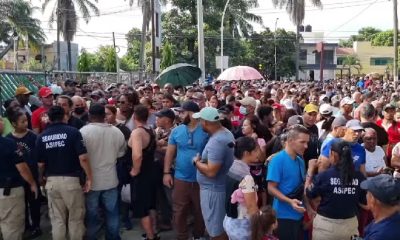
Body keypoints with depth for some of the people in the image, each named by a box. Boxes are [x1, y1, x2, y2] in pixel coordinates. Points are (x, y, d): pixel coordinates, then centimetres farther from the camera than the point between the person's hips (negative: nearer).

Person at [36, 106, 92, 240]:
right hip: (71, 180, -3)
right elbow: (83, 158, -16)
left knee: (57, 219, 15)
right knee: (75, 218, 12)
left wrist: (41, 178, 24)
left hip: (52, 181, 3)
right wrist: (89, 178, -6)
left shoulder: (42, 137, 1)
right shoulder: (73, 132, -9)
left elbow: (41, 164, 4)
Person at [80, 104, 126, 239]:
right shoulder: (116, 131, -3)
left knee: (92, 215, 10)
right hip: (110, 179, 3)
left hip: (91, 181, -3)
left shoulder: (83, 132, -14)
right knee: (112, 213, 14)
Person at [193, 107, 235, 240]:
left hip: (213, 190, -10)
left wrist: (197, 162, -14)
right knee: (222, 227, 23)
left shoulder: (216, 142, -29)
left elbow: (211, 171, -30)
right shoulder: (227, 133, 2)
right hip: (221, 186, 10)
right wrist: (203, 159, 6)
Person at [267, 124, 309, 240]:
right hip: (284, 215, -7)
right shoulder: (277, 160, -15)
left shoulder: (300, 161, 8)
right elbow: (271, 188, -17)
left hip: (299, 215, 8)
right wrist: (290, 201, -27)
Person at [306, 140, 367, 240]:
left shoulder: (324, 176, -17)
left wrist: (310, 172, 4)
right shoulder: (359, 177, -11)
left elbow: (309, 194, -3)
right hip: (350, 224, 2)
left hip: (326, 224, -2)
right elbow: (364, 201, 0)